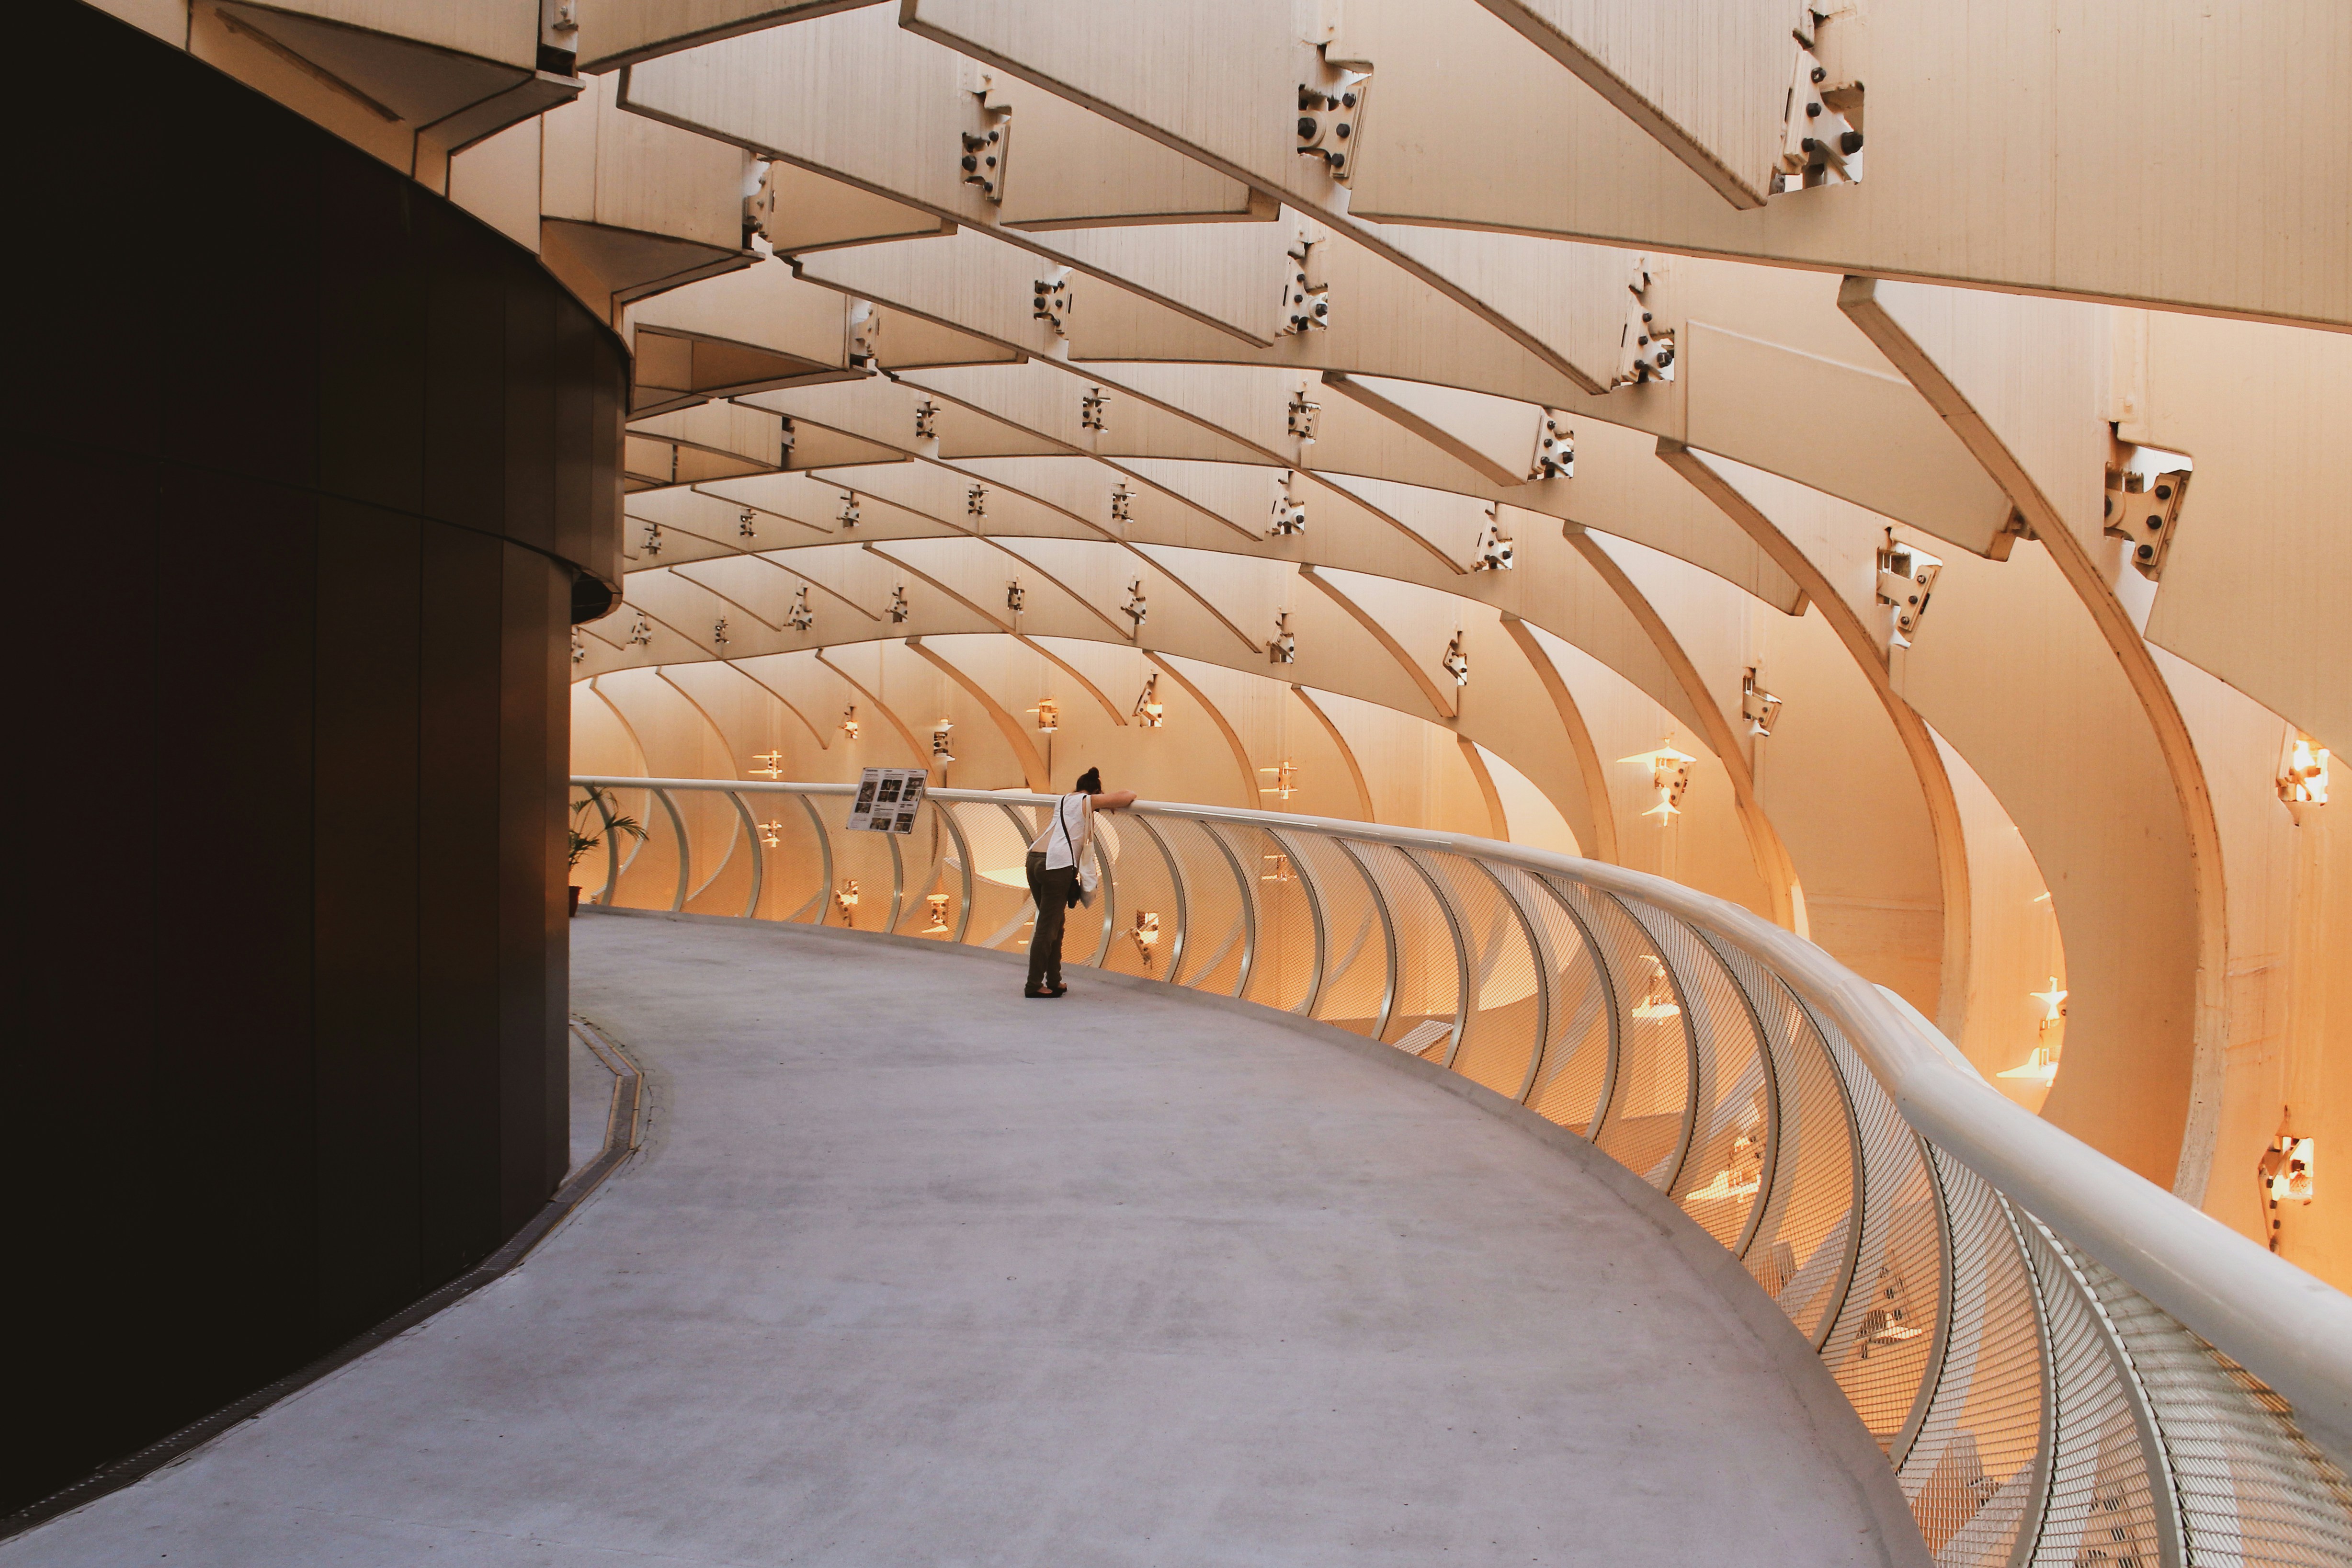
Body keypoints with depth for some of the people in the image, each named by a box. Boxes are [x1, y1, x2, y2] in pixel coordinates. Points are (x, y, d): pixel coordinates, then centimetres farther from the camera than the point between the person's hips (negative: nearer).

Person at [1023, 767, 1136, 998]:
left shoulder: (1063, 801, 25)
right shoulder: (1089, 801, 6)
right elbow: (1128, 796, -4)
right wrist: (1114, 802, 19)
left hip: (1034, 859, 7)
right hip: (1058, 865, -7)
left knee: (1054, 924, 17)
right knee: (1048, 927, -2)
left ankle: (1054, 982, 22)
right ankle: (1034, 985, 1)